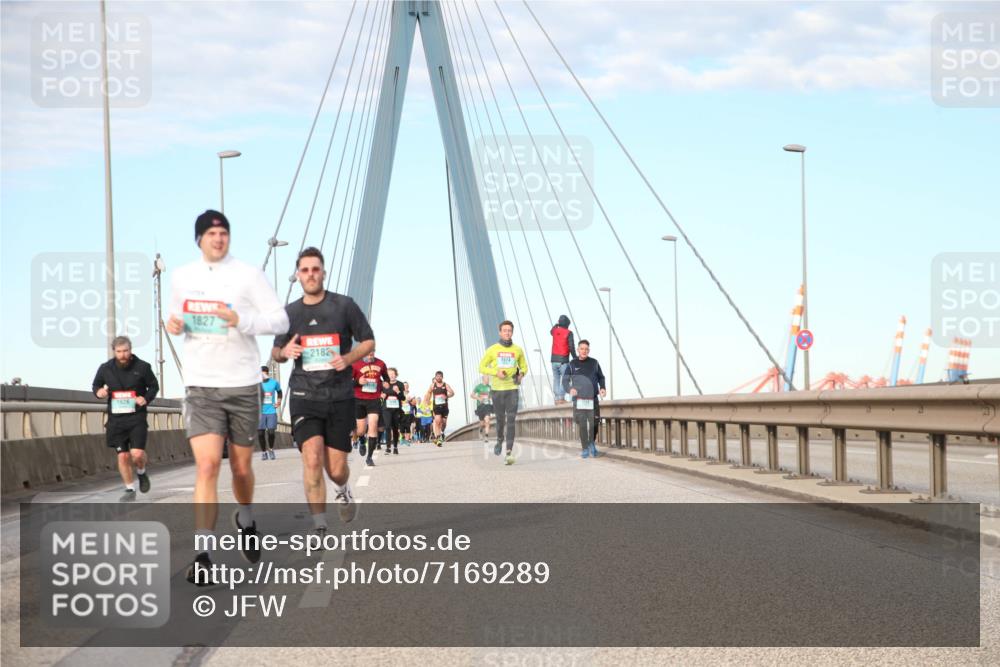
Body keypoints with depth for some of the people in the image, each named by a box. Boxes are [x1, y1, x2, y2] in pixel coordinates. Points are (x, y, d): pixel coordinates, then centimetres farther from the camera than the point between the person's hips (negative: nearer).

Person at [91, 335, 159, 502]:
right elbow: (96, 384, 17)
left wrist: (146, 398, -10)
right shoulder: (105, 368, 1)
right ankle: (130, 489, 17)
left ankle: (141, 472, 20)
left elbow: (154, 386, 10)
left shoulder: (142, 367, -3)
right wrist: (98, 391, -7)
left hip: (137, 417, -2)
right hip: (116, 419, 2)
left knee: (137, 453, -15)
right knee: (123, 456, 2)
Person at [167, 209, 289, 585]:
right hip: (200, 387, 1)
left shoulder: (248, 275, -4)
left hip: (243, 385, -1)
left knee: (241, 467, 11)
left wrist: (241, 320, -22)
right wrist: (174, 325, -1)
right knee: (207, 465, -15)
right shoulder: (181, 278, 7)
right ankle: (202, 555, -15)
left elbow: (280, 321, -6)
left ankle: (245, 520, 43)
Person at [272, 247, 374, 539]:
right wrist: (284, 352, -5)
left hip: (340, 396, -1)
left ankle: (344, 490, 39)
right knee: (312, 457, -17)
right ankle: (319, 528, -10)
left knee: (336, 468, 1)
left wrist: (348, 358, -12)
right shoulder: (289, 313, 8)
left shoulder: (344, 305, 1)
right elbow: (275, 353, 19)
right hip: (304, 396, 1)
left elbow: (368, 342, 7)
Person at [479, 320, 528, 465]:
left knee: (511, 421, -11)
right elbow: (482, 367, 2)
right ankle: (500, 441, 44)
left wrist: (521, 374, -9)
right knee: (500, 419, 14)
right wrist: (496, 372, -14)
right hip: (497, 389, 1)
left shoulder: (518, 350, 3)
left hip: (512, 389, -1)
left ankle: (509, 452, -16)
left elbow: (524, 367, 14)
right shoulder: (492, 349, 0)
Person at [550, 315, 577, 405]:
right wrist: (575, 358, -5)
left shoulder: (555, 331, 8)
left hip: (554, 359, 5)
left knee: (556, 379, 9)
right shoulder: (568, 333, -7)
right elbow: (571, 347, -13)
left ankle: (556, 398, 6)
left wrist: (556, 325, 52)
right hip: (563, 360, -5)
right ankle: (561, 397, -15)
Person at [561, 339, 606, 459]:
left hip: (593, 399, 1)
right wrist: (569, 389, -16)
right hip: (579, 399, -1)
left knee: (593, 424, -1)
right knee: (582, 425, -8)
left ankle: (592, 444, 22)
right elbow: (565, 381, 5)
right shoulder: (572, 365, 5)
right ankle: (585, 449, 0)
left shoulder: (594, 363, 9)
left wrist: (602, 388, 0)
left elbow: (601, 377, 19)